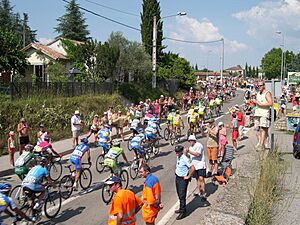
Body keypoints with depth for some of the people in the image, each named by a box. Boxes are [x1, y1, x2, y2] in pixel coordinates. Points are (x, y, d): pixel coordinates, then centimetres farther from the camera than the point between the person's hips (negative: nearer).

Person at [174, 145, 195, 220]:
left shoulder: (185, 159, -24)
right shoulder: (178, 157, 3)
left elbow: (192, 168, -29)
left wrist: (188, 176, -20)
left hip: (183, 179, -9)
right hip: (177, 177, 9)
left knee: (182, 196, -3)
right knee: (179, 195, 19)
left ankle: (183, 212, 6)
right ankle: (181, 208, 34)